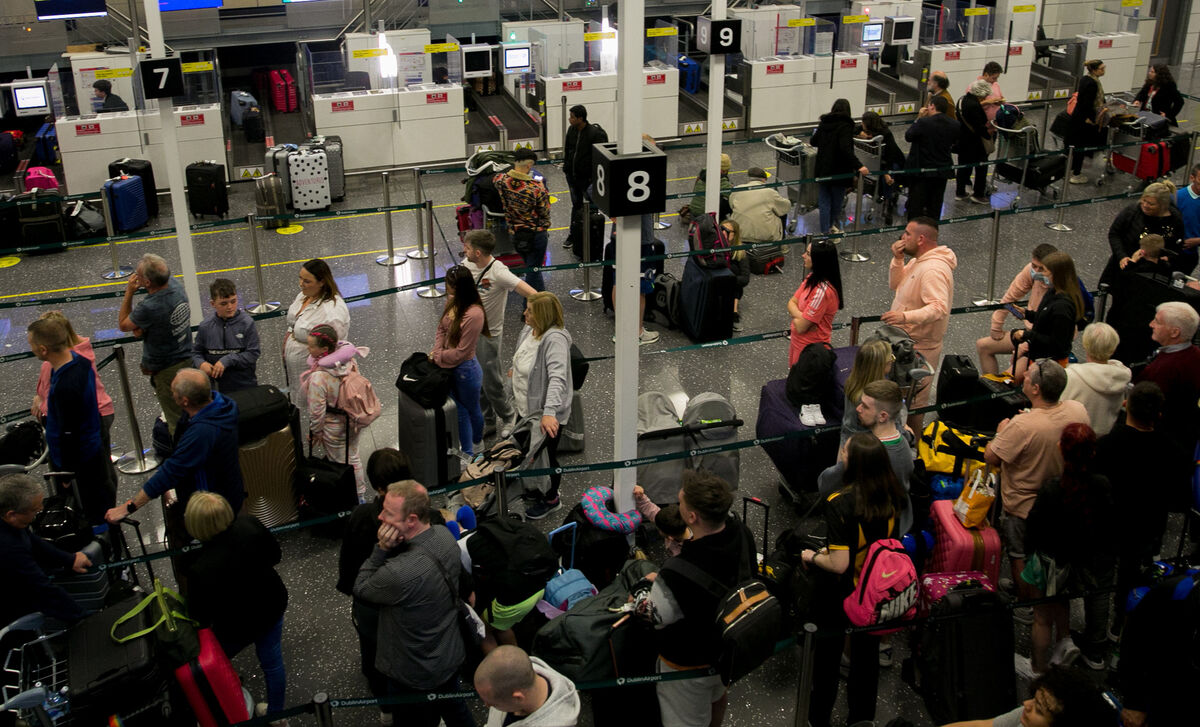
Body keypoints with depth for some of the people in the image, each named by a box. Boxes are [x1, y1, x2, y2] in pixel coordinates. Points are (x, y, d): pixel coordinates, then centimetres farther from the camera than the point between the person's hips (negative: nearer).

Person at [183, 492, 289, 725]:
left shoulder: (201, 569, -38)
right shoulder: (249, 524, -25)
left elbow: (200, 616, -21)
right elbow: (276, 555, -5)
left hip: (239, 624, -5)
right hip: (273, 606, 5)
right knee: (273, 662, 26)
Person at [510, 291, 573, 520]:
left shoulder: (555, 339, -30)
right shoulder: (529, 329, -2)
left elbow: (557, 378, -40)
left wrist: (549, 412, -49)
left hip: (547, 415, -9)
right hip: (526, 407, 9)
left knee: (545, 456, 10)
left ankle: (551, 499, 34)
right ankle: (535, 490, 49)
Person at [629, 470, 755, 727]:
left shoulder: (680, 573, -44)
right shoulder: (740, 531, -22)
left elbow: (653, 615, -25)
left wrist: (642, 585, -5)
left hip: (689, 662, -7)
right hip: (730, 644, 7)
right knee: (718, 694, 37)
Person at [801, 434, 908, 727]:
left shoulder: (840, 503, -31)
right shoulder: (892, 496, -12)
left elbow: (839, 565, -31)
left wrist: (813, 557, -10)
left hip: (841, 595, -5)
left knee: (827, 651, 18)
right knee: (867, 652, 23)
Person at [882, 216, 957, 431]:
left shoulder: (933, 270, -26)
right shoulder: (919, 260, 8)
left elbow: (939, 308, -34)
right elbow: (895, 284, 15)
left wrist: (906, 316, -44)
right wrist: (897, 260, -1)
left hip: (920, 347, -10)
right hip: (907, 341, 10)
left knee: (913, 399, 2)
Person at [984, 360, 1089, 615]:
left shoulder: (1022, 426, -37)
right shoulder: (1078, 411, -17)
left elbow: (991, 457, -26)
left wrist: (1001, 431, -8)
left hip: (1022, 508, -6)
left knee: (1021, 559, 16)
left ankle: (1028, 607, 33)